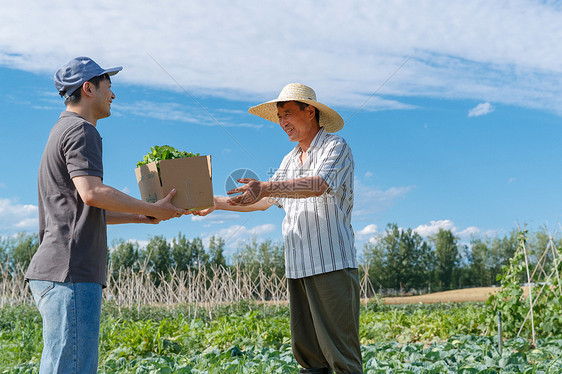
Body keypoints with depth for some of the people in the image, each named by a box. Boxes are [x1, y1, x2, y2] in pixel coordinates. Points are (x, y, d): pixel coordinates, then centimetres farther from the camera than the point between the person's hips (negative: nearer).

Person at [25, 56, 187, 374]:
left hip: (54, 272, 10)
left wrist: (140, 216, 24)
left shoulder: (63, 131, 27)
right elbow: (92, 193, -20)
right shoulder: (81, 130, -5)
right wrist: (153, 209, -10)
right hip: (70, 271, -10)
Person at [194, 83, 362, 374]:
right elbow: (264, 201, 25)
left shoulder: (336, 147, -3)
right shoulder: (290, 160, 21)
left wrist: (265, 187, -31)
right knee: (306, 350, 9)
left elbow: (318, 185, -21)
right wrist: (217, 203, 19)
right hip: (297, 268, 8)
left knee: (340, 350, -6)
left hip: (332, 265, -7)